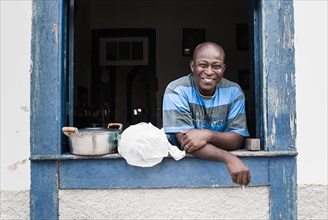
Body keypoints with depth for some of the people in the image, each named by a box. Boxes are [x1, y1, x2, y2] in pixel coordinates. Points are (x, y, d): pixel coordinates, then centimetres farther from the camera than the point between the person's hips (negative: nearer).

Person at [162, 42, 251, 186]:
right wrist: (229, 158, -31)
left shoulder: (234, 91, -2)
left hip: (220, 168, 2)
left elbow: (237, 140, -6)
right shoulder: (176, 91, -11)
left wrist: (209, 135, -26)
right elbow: (184, 141, -19)